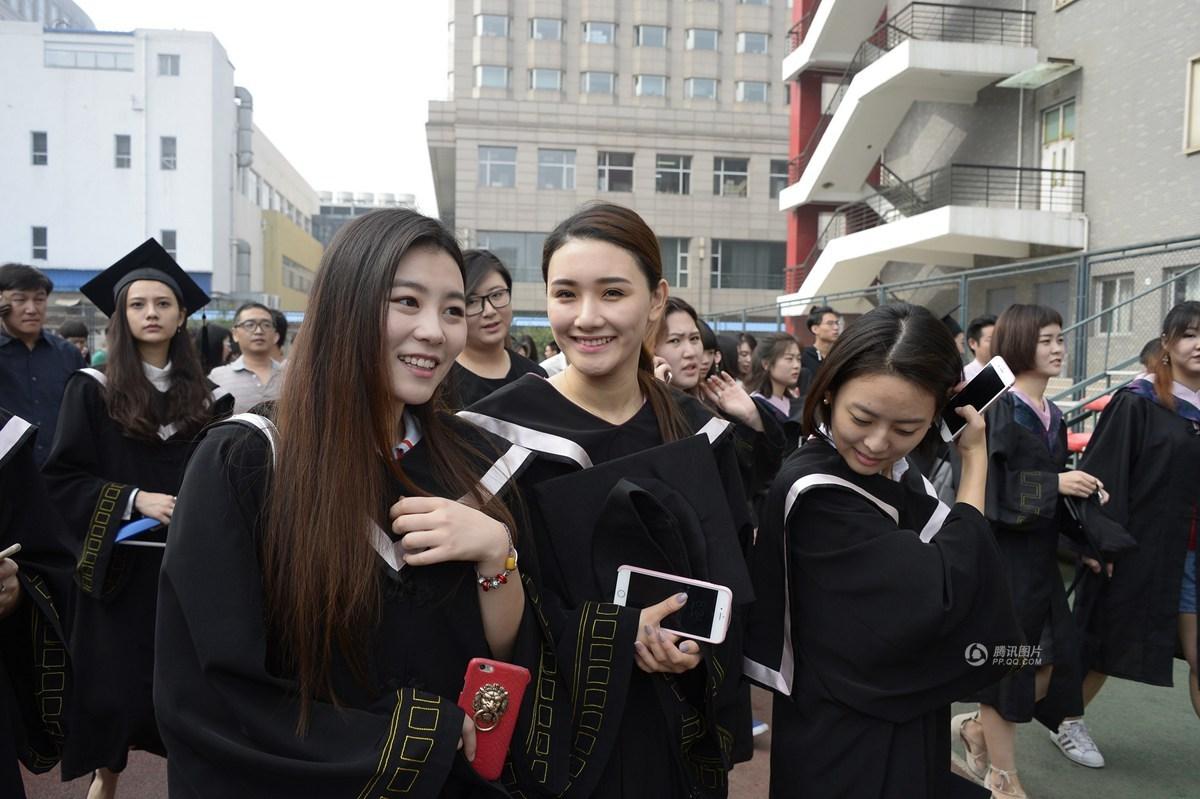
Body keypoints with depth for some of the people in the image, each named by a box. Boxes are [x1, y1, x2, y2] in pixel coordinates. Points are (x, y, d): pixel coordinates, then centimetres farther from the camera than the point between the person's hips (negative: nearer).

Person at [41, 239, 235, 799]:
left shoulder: (207, 398, 4)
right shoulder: (92, 391, -4)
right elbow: (61, 478, -7)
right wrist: (134, 500, -18)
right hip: (120, 562, -2)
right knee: (115, 678, 7)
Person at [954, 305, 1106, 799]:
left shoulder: (1051, 415, 11)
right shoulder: (997, 409, -13)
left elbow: (1052, 486, 17)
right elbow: (986, 485, -19)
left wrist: (1083, 490, -1)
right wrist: (1055, 484, -21)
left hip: (1039, 552, 8)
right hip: (1000, 551, -8)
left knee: (1048, 661, 10)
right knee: (1003, 660, 1)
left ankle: (977, 728, 31)